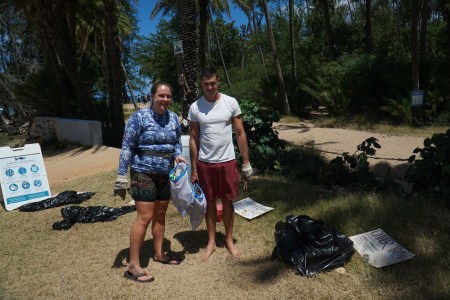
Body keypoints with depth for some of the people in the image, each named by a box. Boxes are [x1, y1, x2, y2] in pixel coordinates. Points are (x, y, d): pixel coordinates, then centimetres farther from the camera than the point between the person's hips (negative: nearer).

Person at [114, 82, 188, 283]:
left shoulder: (173, 118, 5)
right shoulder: (139, 117, -11)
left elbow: (177, 141, 14)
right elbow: (127, 147, -11)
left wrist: (178, 155, -8)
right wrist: (122, 175, -14)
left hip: (165, 174, 6)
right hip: (143, 173, -6)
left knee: (160, 215, 15)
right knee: (144, 217, -7)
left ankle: (159, 253, 32)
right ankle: (133, 266, 4)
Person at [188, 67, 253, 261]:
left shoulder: (231, 103, -4)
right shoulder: (195, 107, -2)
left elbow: (240, 134, 0)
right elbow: (193, 139, 2)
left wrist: (246, 162, -2)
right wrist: (193, 169, 1)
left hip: (227, 161, 0)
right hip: (205, 163, 1)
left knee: (227, 201, 10)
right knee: (209, 202, 11)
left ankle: (229, 241, 27)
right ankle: (211, 241, 27)